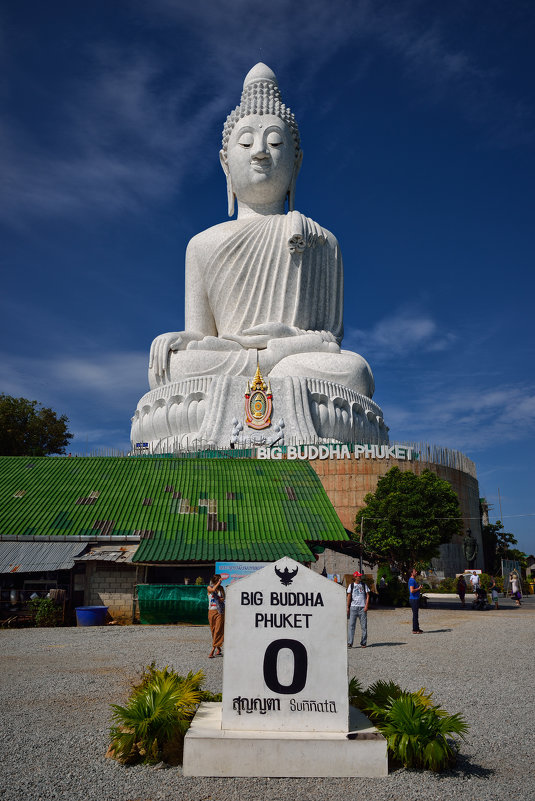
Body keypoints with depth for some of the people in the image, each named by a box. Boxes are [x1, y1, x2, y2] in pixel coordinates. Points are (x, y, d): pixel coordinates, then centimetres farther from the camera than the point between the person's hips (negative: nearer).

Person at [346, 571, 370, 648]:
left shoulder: (364, 585, 10)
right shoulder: (351, 585, 8)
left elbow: (367, 596, 7)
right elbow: (349, 597, 8)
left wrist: (366, 605, -5)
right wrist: (348, 607, 3)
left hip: (362, 607, 1)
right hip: (353, 607, -1)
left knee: (364, 626, 1)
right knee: (351, 625, -6)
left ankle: (363, 643, 9)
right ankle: (350, 643, -5)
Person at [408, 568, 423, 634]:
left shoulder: (414, 580, 17)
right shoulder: (411, 580, -17)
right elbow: (412, 590, -26)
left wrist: (420, 587, 10)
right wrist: (419, 588, -14)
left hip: (416, 599, 10)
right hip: (414, 599, -10)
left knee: (416, 614, 15)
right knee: (415, 615, -6)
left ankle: (417, 628, 23)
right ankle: (415, 630, -3)